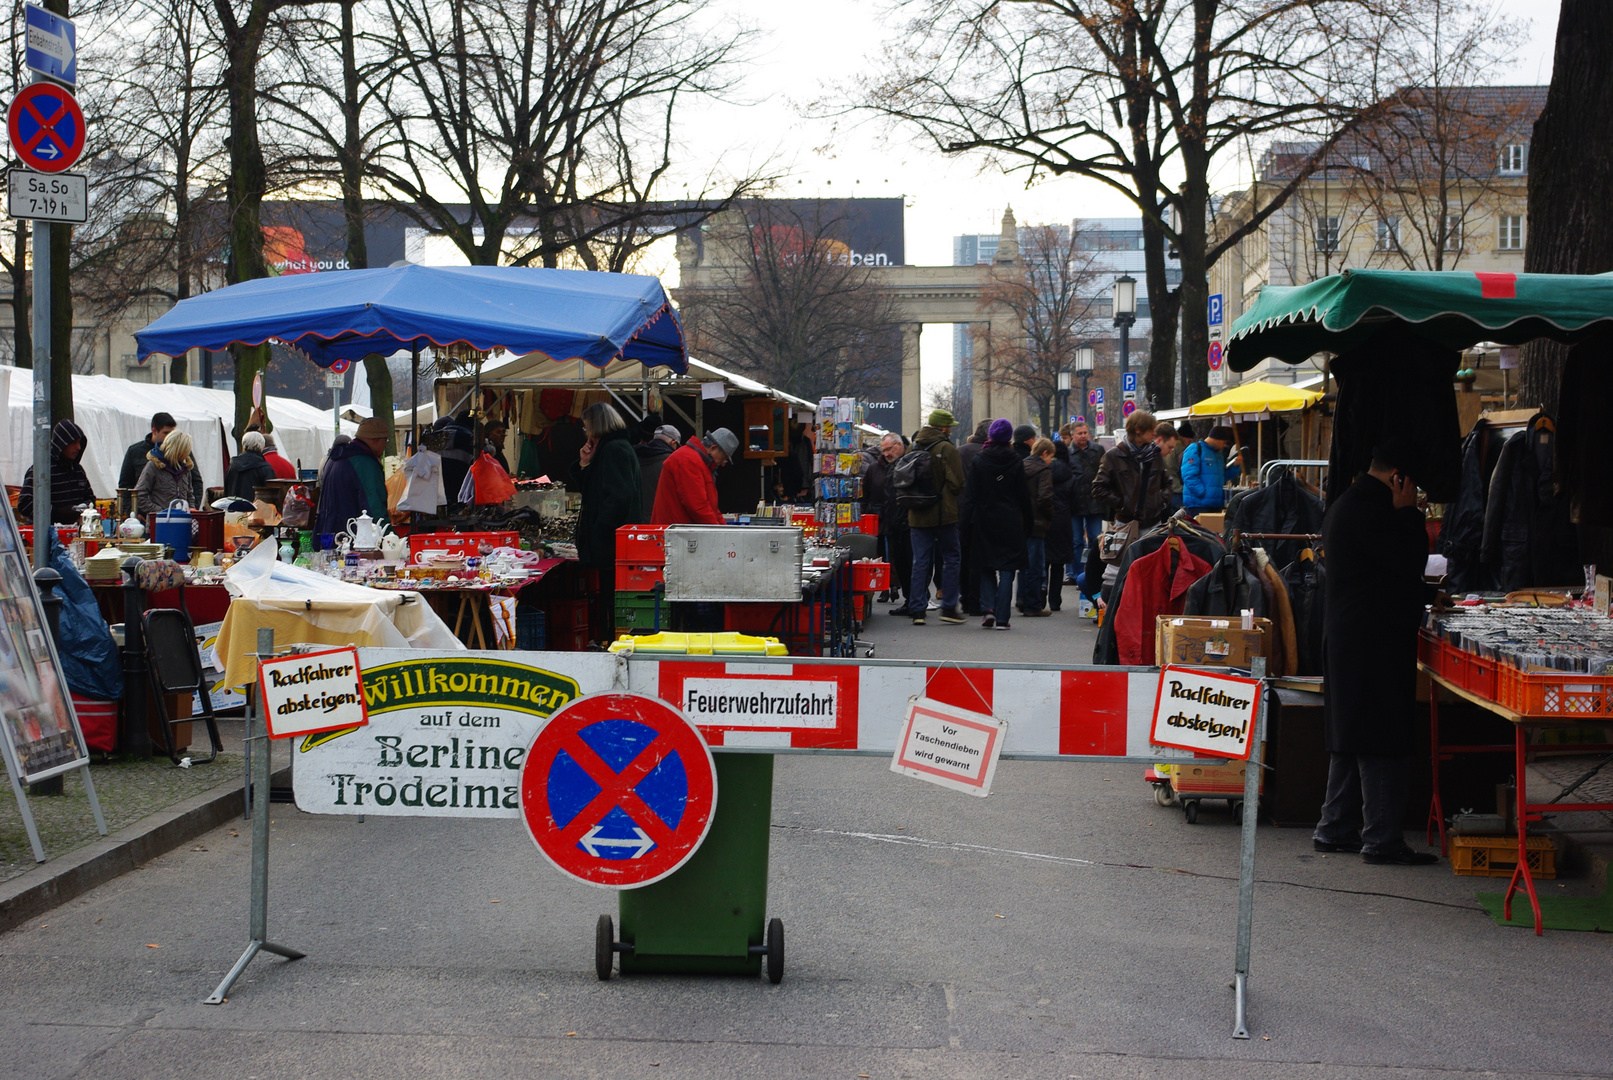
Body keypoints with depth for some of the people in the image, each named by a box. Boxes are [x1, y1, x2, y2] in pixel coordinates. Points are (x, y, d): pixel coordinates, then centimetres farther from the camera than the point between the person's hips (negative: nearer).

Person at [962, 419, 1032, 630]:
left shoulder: (978, 461, -3)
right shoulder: (1016, 462, -4)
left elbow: (972, 494, -2)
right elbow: (1024, 495, 1)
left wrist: (970, 521, 4)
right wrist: (1028, 522, 9)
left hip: (985, 521, 1)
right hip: (1010, 521, -1)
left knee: (987, 567, 15)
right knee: (1007, 568, 2)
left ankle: (988, 608, -2)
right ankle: (1002, 617, -2)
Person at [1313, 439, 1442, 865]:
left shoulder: (1347, 505, 17)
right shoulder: (1368, 509, -17)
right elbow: (1411, 560, -20)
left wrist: (1427, 595, 30)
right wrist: (1409, 511, -7)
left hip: (1346, 636, 11)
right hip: (1376, 642, -11)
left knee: (1351, 735, 15)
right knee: (1383, 739, -7)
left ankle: (1336, 828, 20)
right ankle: (1381, 838, -4)